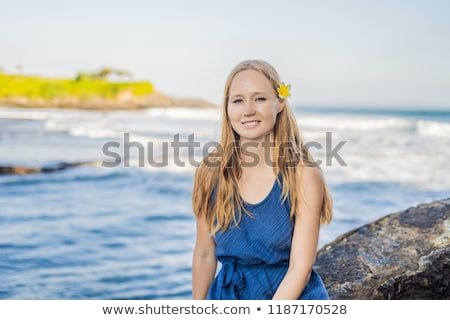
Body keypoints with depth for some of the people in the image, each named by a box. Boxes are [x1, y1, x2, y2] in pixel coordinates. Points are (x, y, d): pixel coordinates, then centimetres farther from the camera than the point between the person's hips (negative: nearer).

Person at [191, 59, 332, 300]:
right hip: (228, 295, 3)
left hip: (291, 301, -2)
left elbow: (300, 267, -16)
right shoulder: (210, 172, -9)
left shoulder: (304, 175, -17)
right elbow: (204, 254, 1)